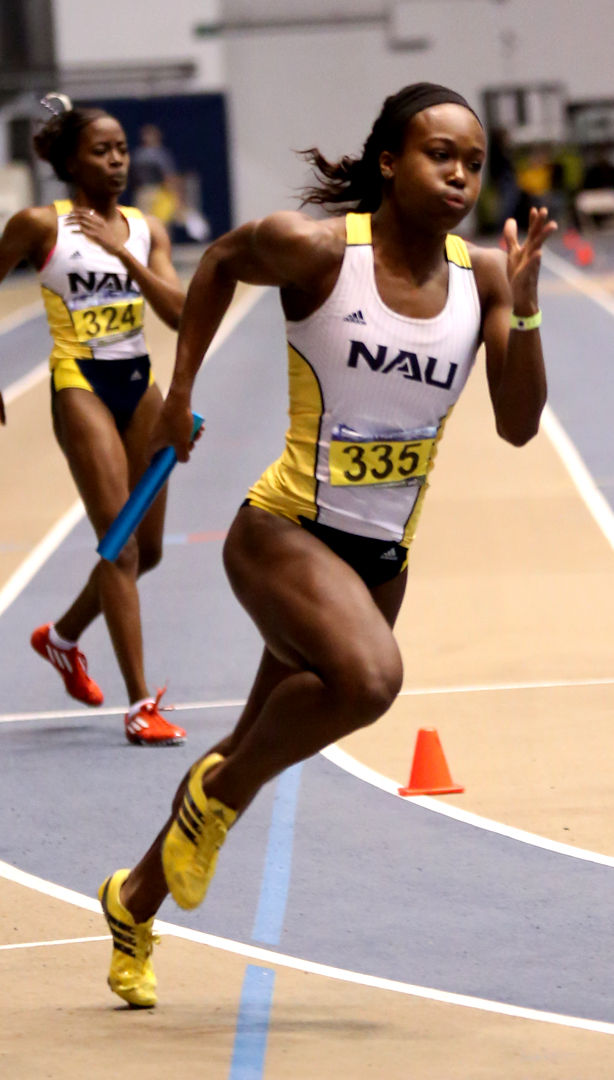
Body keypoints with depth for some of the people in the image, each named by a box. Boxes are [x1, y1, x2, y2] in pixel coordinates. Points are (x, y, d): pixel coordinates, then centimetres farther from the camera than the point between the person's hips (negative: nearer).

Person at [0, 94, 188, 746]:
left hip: (138, 383, 6)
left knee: (146, 547, 11)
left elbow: (177, 313, -4)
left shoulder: (143, 230, 8)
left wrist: (121, 251, -13)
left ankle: (63, 636, 39)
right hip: (80, 383, -6)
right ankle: (139, 705, -13)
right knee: (119, 542, -13)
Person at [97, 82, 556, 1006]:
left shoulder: (481, 277, -2)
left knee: (261, 746, 15)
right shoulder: (316, 250, -13)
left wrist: (524, 306, -17)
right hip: (286, 531, -6)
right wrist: (180, 391, 8)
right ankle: (218, 796, -5)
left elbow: (518, 426, -5)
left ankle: (136, 900, 38)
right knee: (368, 677, -33)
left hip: (382, 556, 6)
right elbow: (222, 261, 7)